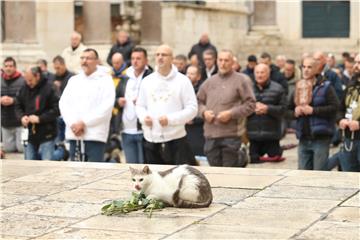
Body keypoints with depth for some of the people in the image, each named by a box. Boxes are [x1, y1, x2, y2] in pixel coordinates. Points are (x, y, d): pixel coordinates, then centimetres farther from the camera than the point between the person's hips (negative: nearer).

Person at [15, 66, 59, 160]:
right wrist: (22, 116, -7)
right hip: (30, 134, 6)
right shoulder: (24, 89, 5)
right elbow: (18, 106, 14)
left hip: (46, 135, -6)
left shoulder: (49, 88, -12)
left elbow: (56, 109, -13)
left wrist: (40, 118, -18)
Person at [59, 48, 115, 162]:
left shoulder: (105, 80, 1)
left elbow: (107, 106, -11)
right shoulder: (74, 80, 17)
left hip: (95, 135, -5)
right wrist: (73, 124, -9)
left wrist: (84, 123, -14)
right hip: (74, 135, 5)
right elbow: (63, 103, 8)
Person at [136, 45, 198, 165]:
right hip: (151, 139, 4)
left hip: (175, 139, -4)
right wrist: (144, 117, -5)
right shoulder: (147, 81, 11)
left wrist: (170, 119, -15)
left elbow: (192, 108, -4)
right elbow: (140, 105, 17)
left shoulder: (182, 81, -1)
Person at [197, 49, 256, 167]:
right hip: (210, 135, 5)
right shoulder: (209, 82, 14)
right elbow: (199, 101, 19)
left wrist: (231, 113, -13)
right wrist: (204, 111, -2)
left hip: (231, 135, -5)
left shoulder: (242, 80, 0)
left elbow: (250, 104, -4)